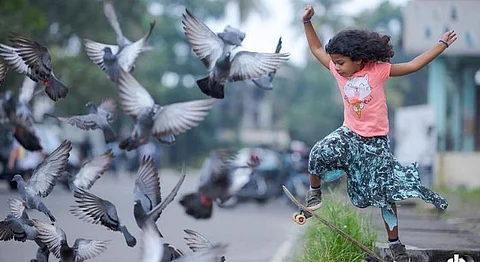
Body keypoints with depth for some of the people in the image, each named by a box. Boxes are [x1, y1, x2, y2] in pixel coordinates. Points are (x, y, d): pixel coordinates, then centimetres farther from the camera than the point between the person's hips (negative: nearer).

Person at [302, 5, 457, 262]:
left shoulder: (378, 70, -15)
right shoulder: (339, 71, -4)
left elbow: (414, 65, -11)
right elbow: (317, 49, 6)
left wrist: (442, 44, -13)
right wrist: (307, 21, -3)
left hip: (375, 142, -3)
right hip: (348, 134, 3)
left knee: (385, 195, 2)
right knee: (319, 153, -27)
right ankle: (314, 190, 1)